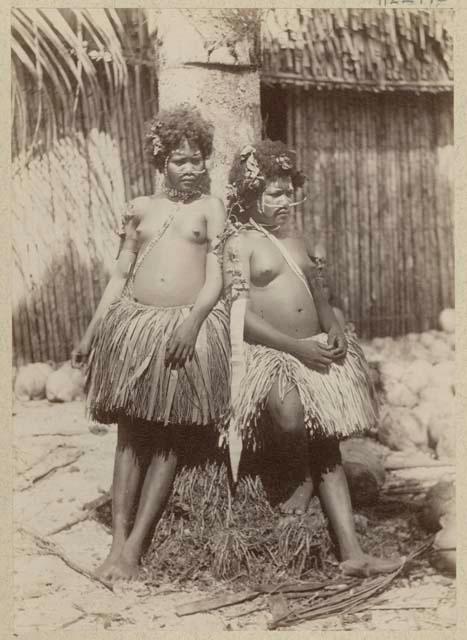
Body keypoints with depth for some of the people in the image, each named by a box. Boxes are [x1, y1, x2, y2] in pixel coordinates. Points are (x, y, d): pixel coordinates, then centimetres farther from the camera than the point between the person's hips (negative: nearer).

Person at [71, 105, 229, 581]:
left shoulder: (209, 207, 8)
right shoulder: (140, 208, 14)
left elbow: (215, 278, -1)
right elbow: (120, 275, 15)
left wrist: (192, 322, -17)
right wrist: (92, 331, 10)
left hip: (191, 324, -2)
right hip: (136, 321, 2)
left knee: (168, 437, -1)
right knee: (131, 434, 2)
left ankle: (135, 547, 6)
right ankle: (118, 541, 7)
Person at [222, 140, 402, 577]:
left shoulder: (297, 241, 19)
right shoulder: (239, 242, -1)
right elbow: (241, 316, -11)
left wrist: (333, 328, -1)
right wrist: (297, 347, -17)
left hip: (315, 349, 6)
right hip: (267, 352, -5)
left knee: (328, 447, -2)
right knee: (290, 413, -34)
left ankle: (351, 552, -3)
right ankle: (301, 482, -2)